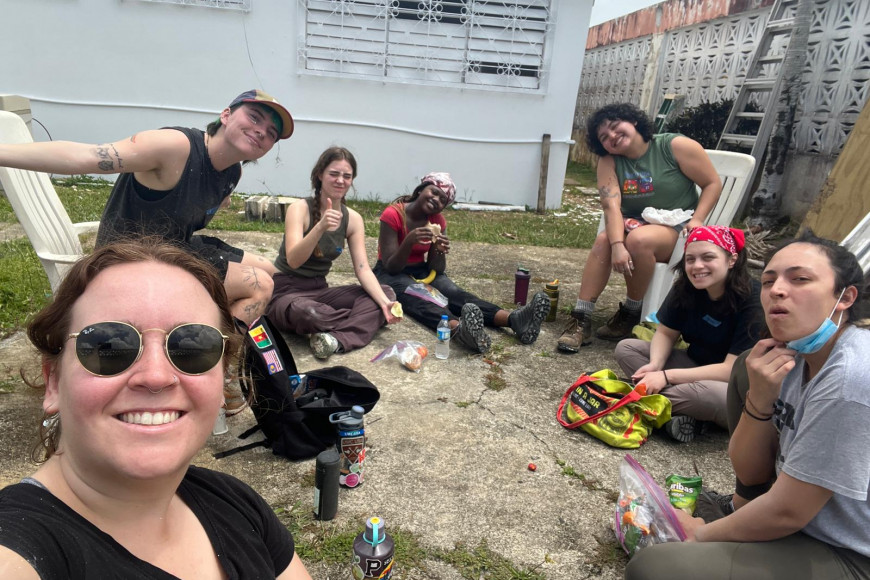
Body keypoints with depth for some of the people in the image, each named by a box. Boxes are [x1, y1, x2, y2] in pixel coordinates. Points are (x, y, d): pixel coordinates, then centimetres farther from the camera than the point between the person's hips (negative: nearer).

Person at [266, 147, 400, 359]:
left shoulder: (353, 219, 0)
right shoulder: (300, 209, -13)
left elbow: (363, 269, -7)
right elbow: (293, 261, -26)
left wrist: (384, 302, -24)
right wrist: (320, 227, -42)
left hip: (319, 290, 6)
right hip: (284, 291, -5)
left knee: (386, 293, -11)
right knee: (304, 311, -41)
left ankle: (339, 339, -32)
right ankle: (365, 321, -13)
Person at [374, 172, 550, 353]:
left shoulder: (437, 221, -3)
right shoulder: (392, 215, -18)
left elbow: (437, 269, -5)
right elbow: (391, 267, -20)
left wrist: (439, 251, -27)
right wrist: (409, 241, -36)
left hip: (422, 271, 5)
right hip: (391, 275, -4)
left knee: (454, 293, -25)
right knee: (417, 298, -37)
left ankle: (513, 320, -49)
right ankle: (459, 329, -68)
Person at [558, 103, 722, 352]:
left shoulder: (676, 146, -10)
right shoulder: (609, 161, -3)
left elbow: (713, 184, -3)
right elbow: (611, 205, -18)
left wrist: (697, 220, -18)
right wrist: (617, 245, -33)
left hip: (676, 228, -3)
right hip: (633, 224, 3)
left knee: (639, 239, -34)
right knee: (603, 240, -28)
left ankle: (631, 312, -14)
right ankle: (581, 320, -28)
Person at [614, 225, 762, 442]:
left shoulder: (753, 301, -24)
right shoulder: (686, 287, -8)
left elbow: (732, 370, -27)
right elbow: (666, 333, 0)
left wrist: (666, 376, -31)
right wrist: (655, 365, -22)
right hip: (696, 367, 6)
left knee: (715, 395, -41)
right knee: (625, 349, -8)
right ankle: (685, 412, -20)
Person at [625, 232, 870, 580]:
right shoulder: (793, 355, -1)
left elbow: (786, 513, -21)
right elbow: (750, 472, -1)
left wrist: (702, 535, -7)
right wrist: (759, 398, -17)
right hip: (808, 522, 8)